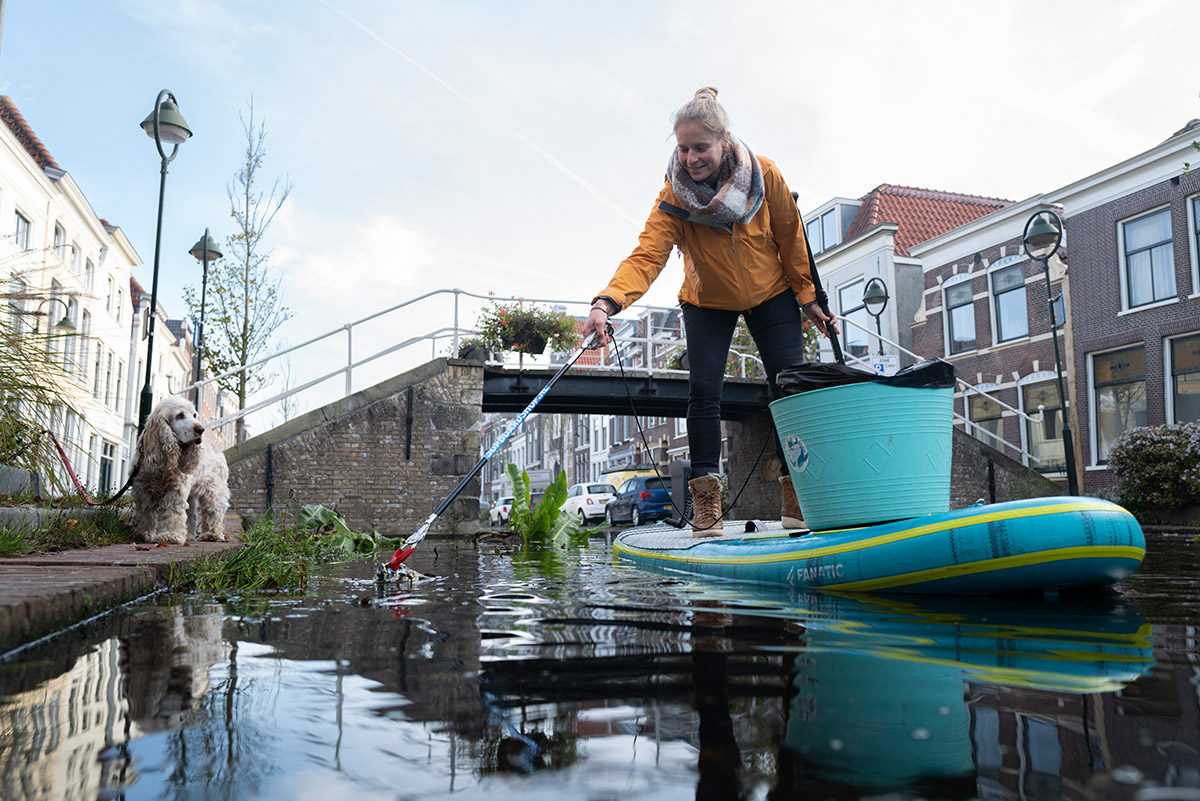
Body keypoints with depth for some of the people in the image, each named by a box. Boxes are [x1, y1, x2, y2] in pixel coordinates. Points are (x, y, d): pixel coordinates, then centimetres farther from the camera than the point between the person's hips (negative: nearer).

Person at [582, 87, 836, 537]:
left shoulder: (764, 176, -21)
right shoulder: (673, 199, -23)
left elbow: (791, 239, -8)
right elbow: (646, 256, -36)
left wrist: (809, 299, -1)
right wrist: (607, 302, -54)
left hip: (770, 295, 1)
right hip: (707, 302, -1)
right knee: (703, 389, -14)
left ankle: (796, 495, 8)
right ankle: (706, 498, -6)